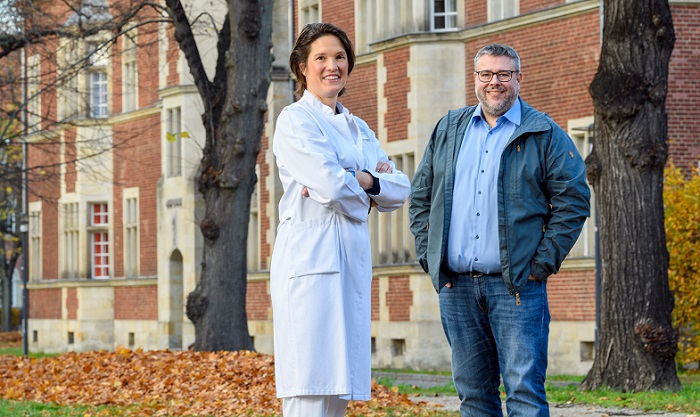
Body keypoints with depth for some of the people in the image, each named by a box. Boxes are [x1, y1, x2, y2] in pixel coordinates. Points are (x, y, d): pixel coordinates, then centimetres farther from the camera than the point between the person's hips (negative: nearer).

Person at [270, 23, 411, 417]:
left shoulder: (358, 128, 20)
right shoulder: (295, 119, -3)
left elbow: (401, 188, 11)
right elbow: (331, 186, -16)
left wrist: (360, 180, -8)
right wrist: (371, 183, 3)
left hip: (353, 258, 7)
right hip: (311, 255, -7)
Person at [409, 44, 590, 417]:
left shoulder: (545, 135, 2)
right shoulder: (448, 130, 15)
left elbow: (573, 200, -1)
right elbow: (421, 196, 20)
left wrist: (542, 264, -7)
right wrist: (428, 255, 8)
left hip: (516, 287, -4)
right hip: (456, 287, 4)